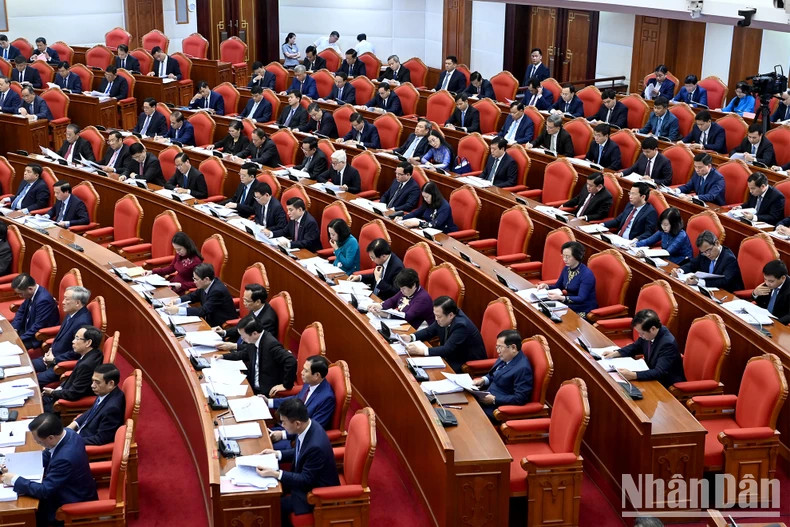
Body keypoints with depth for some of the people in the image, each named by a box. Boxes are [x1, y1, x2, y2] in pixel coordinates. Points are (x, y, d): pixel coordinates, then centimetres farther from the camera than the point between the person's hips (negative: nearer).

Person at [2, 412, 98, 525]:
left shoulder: (65, 458, -38)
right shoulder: (66, 433, -13)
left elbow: (44, 491, -29)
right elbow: (46, 457, 6)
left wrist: (15, 480, -19)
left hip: (74, 504, -8)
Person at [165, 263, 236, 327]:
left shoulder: (217, 291, -26)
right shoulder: (205, 286, -2)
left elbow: (203, 311, -30)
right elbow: (192, 296, 15)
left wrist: (178, 310, -33)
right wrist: (177, 301, -4)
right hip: (210, 320, 8)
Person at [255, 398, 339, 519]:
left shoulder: (316, 446, -36)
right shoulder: (307, 427, -10)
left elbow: (306, 480, -25)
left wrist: (275, 474, -29)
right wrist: (277, 454, 0)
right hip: (304, 478, 9)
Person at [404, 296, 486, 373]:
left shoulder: (461, 325, -29)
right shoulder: (443, 319, -6)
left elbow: (447, 350, -33)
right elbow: (429, 331, 9)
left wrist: (420, 351, -37)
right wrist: (411, 337, -10)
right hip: (452, 357, 8)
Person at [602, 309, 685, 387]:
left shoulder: (668, 343, -29)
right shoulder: (648, 334, -7)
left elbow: (659, 372, -34)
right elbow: (635, 347, 14)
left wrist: (633, 375, -44)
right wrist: (616, 353, -1)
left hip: (668, 386, -7)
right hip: (653, 376, 8)